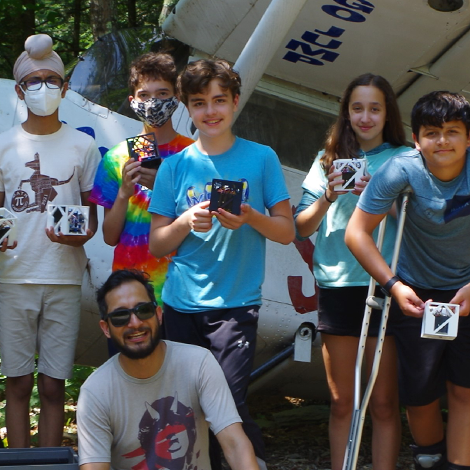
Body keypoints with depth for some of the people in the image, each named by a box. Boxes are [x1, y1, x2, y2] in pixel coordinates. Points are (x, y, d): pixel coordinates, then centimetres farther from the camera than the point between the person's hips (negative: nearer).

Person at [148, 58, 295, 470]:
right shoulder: (176, 165, 8)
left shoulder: (261, 158, 4)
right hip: (181, 304, 3)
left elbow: (287, 232, 4)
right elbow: (156, 245, 8)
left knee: (230, 405, -13)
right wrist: (187, 222, -12)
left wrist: (251, 218, -15)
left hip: (235, 304, -2)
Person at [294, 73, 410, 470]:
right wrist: (327, 198, -11)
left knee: (384, 403, 1)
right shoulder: (329, 160, 10)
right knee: (341, 402, 9)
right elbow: (302, 228, 7)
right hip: (337, 286, 2)